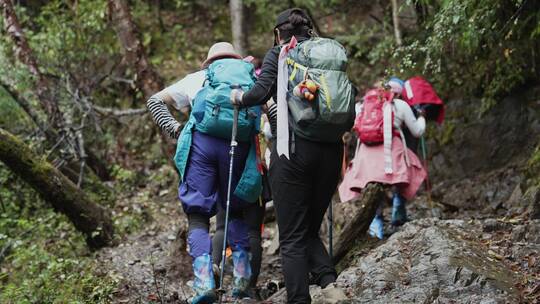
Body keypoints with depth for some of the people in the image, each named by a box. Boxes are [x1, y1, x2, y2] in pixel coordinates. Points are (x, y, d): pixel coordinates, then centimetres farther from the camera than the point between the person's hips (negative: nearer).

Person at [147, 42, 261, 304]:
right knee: (236, 210, 22)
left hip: (201, 142, -1)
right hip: (238, 146, 1)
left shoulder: (198, 78, 25)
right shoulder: (254, 81, 25)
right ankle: (242, 276, 10)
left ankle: (204, 280, -12)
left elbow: (155, 101, 20)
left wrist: (173, 128, 14)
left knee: (198, 215, 5)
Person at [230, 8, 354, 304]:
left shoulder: (279, 54, 6)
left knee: (292, 238, 1)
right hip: (331, 154, 4)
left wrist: (240, 96, 10)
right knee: (310, 230, 17)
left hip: (293, 149, -4)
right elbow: (349, 119, 12)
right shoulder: (334, 54, 17)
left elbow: (261, 92, -10)